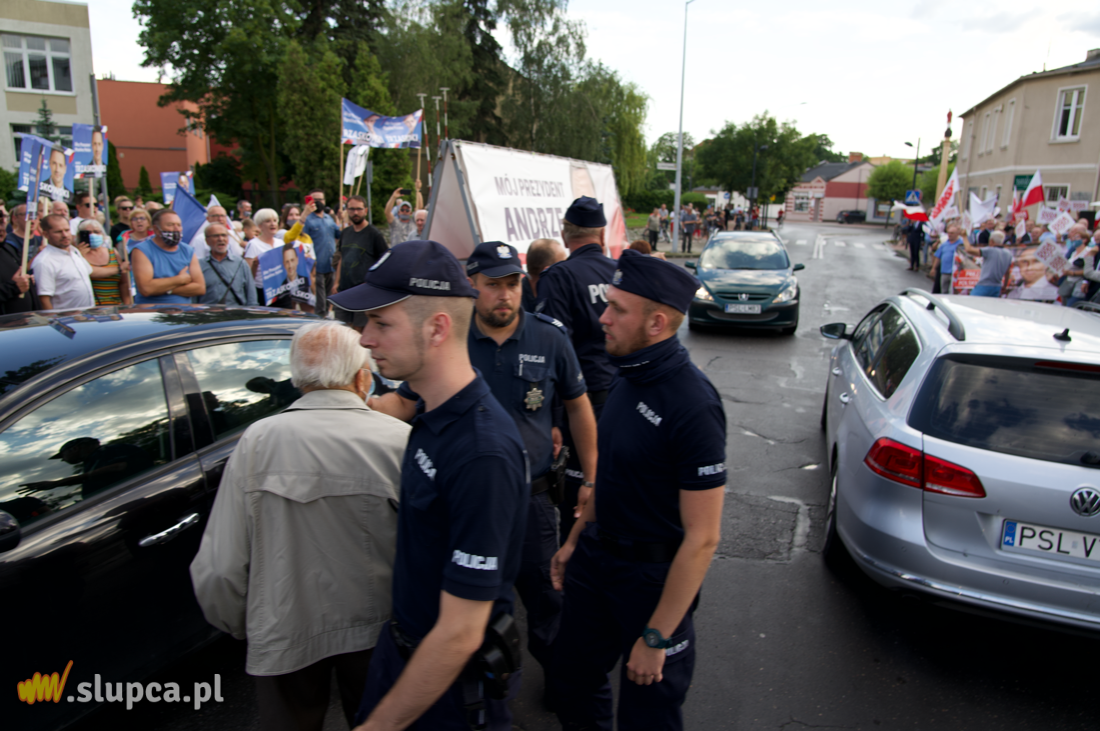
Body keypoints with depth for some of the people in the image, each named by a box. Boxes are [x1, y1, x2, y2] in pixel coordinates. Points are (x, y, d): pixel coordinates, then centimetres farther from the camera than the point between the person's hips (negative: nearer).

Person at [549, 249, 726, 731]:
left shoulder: (693, 405, -27)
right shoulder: (630, 376, -1)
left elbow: (702, 538, -25)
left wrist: (657, 637, -20)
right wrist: (576, 538, 14)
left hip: (654, 575, -7)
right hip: (597, 556, 7)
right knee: (574, 679, 23)